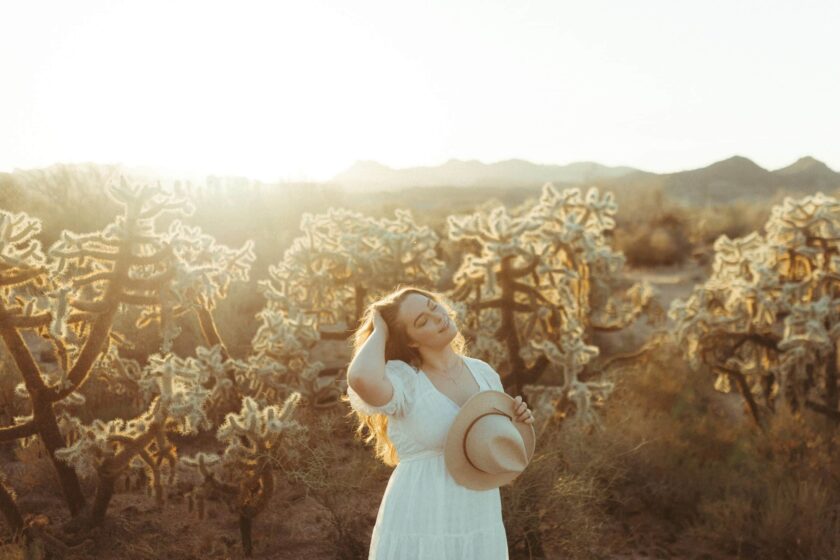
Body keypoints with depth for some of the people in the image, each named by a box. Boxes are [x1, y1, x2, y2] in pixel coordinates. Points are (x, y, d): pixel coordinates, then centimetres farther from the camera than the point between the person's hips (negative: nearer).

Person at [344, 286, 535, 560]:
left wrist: (518, 423, -6)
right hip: (421, 527, -5)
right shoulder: (402, 377, -10)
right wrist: (380, 331, -16)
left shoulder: (483, 372, 6)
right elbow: (361, 379, -35)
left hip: (480, 525, 5)